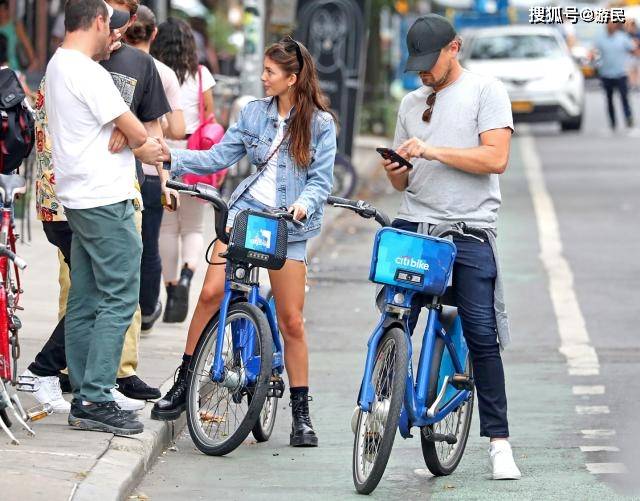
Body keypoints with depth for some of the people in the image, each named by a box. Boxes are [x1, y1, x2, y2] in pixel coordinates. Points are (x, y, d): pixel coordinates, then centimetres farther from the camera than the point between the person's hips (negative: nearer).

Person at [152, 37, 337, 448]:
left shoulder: (320, 123, -2)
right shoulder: (254, 113, 7)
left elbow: (321, 180, -4)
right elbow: (219, 157, 6)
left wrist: (304, 204, -24)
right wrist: (173, 157, -5)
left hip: (288, 225, -2)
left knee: (291, 321, -1)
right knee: (211, 293, -14)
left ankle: (301, 413, 8)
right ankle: (183, 384, -2)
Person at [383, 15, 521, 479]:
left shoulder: (486, 92, 2)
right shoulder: (412, 102, 18)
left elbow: (495, 158, -10)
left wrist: (432, 150, -15)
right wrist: (396, 172, -1)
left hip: (469, 231, -4)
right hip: (414, 226, 4)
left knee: (482, 337, -5)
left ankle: (499, 441, 0)